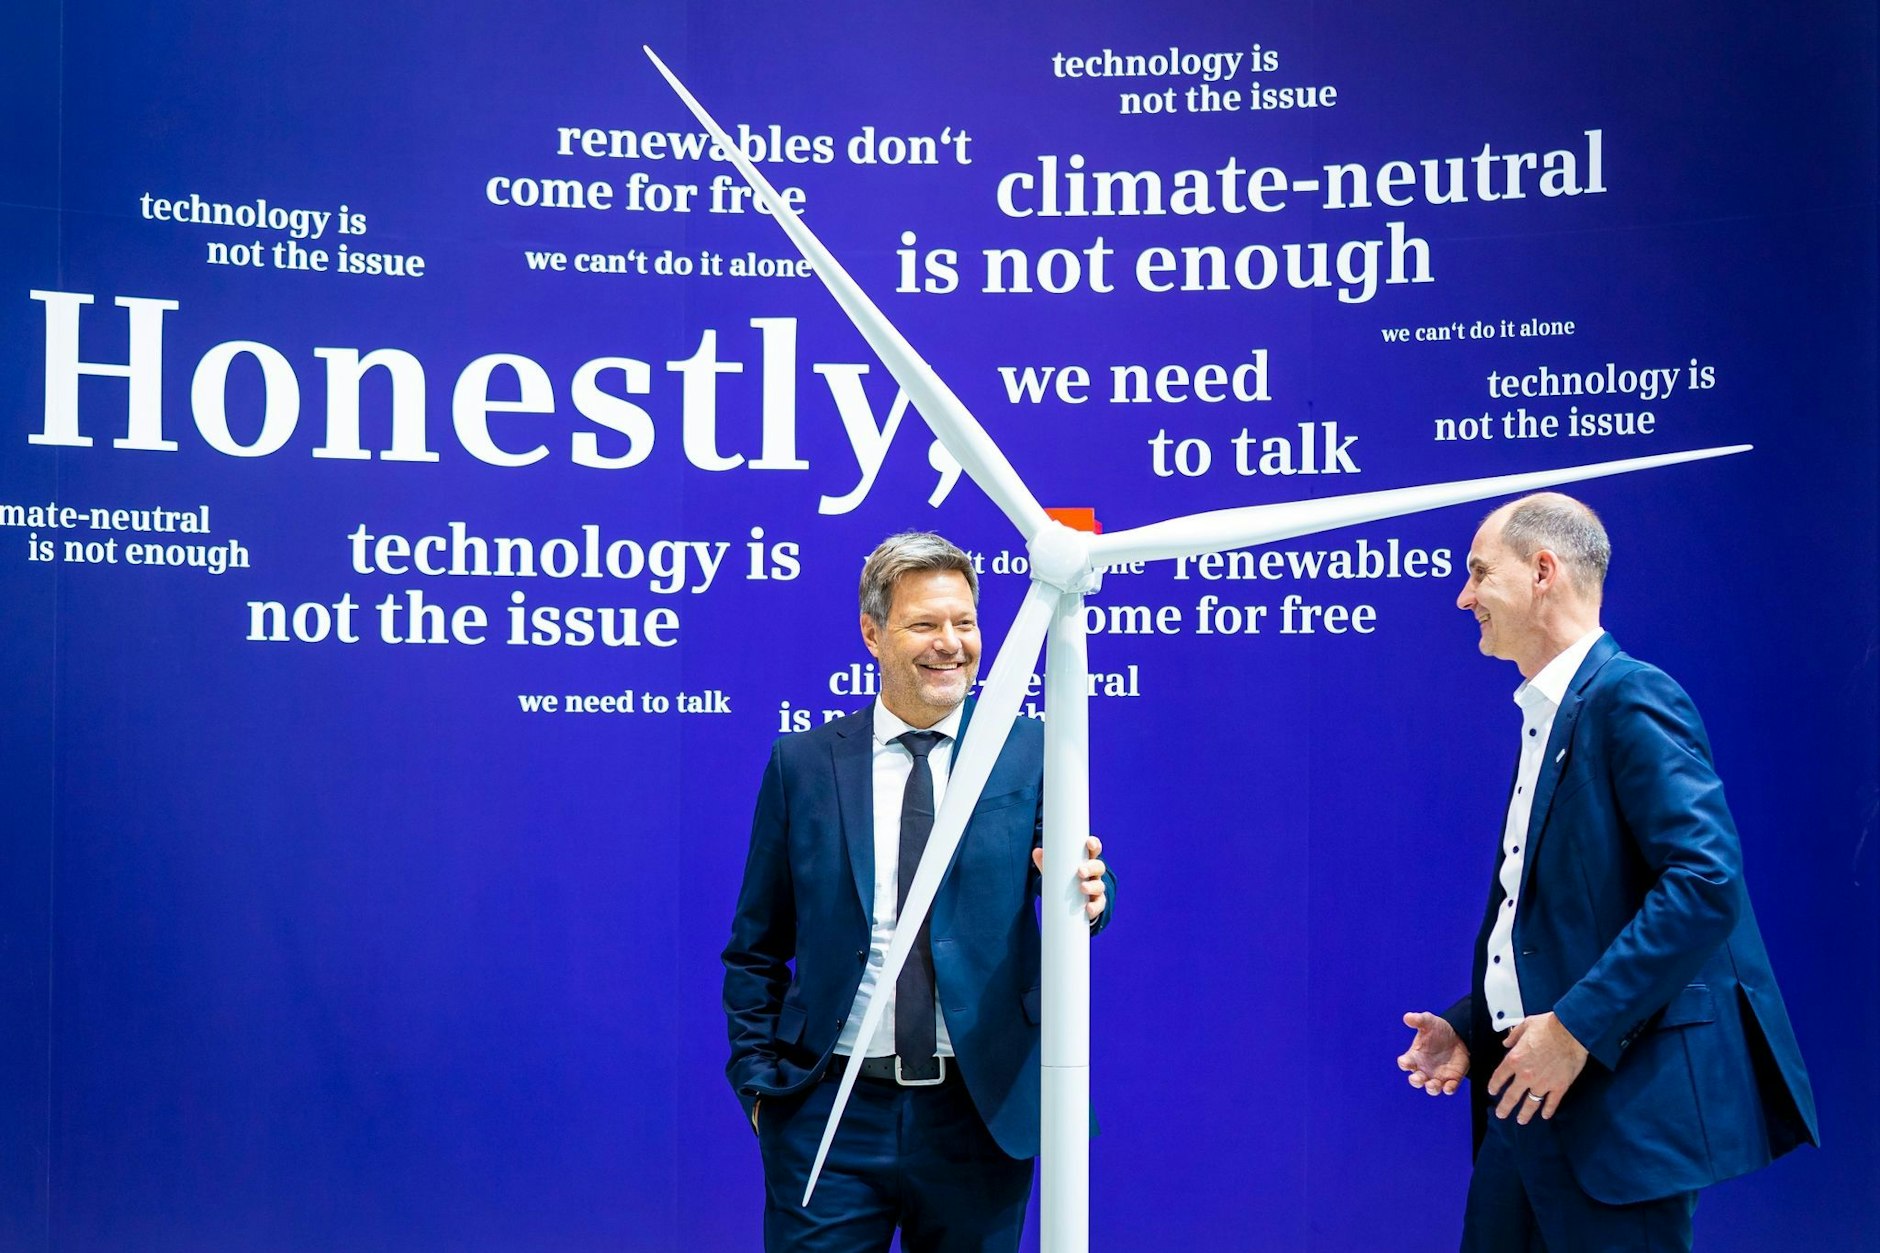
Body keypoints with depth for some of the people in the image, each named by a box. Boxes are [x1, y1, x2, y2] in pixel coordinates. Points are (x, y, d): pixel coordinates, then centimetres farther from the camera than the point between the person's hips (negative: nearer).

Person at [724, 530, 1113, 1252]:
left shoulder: (1031, 753, 1)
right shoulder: (801, 764, 2)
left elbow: (1076, 874, -9)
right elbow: (757, 949, 7)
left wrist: (1086, 895, -31)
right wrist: (758, 1078, 0)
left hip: (983, 1111, 0)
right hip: (830, 1112, 0)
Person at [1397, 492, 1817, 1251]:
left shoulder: (1631, 697, -12)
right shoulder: (1545, 716, 16)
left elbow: (1706, 880, -22)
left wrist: (1577, 1026, -22)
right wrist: (1468, 1026, 9)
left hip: (1621, 1095, -9)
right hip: (1533, 1091, 9)